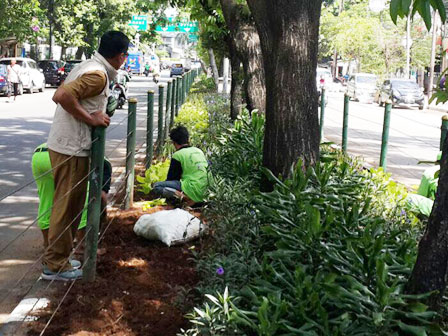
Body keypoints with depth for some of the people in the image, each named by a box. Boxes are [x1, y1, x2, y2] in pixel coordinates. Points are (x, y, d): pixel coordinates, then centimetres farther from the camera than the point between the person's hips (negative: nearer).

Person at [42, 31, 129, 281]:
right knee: (67, 206, 0)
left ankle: (58, 257, 30)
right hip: (71, 148, -10)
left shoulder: (88, 67, 12)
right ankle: (56, 265, 10)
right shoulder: (98, 75, -18)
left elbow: (60, 95, 16)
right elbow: (63, 96, -31)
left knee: (71, 204, 19)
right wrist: (90, 118, -21)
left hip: (67, 145, 10)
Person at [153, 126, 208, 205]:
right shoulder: (199, 151, 16)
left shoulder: (178, 155, -4)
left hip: (193, 190, -7)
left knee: (156, 186, -2)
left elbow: (171, 178, 1)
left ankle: (183, 196, -19)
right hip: (204, 191, 7)